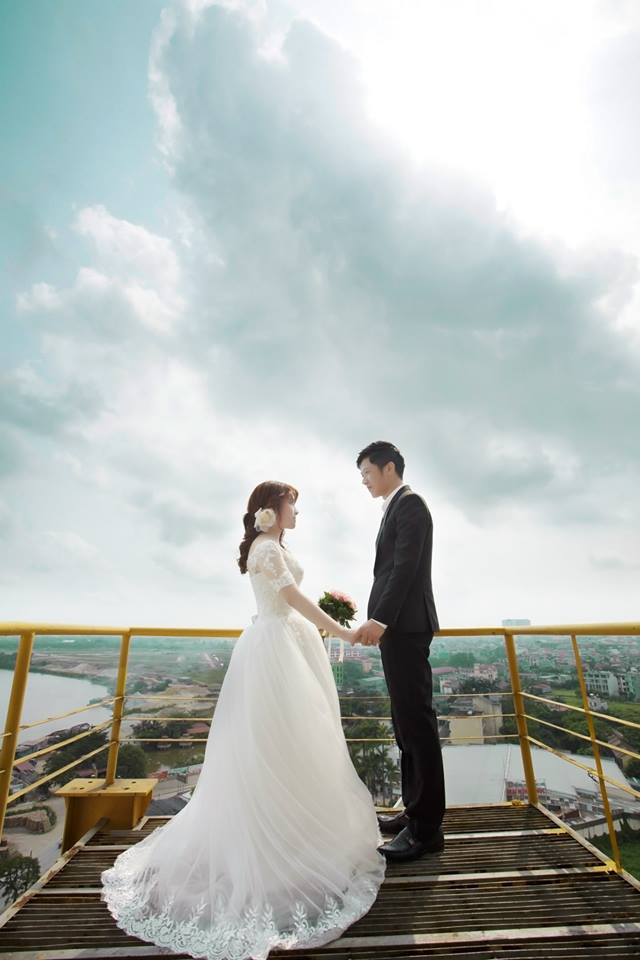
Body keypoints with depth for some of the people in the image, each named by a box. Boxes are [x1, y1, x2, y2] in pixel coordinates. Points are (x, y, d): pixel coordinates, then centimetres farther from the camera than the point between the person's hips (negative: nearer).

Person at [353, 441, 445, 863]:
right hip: (398, 626, 10)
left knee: (417, 721, -2)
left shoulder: (409, 503, -9)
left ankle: (427, 828, 9)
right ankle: (416, 810, 27)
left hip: (406, 625, -10)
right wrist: (375, 621, 18)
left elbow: (406, 567, -20)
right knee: (407, 721, 15)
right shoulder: (397, 507, 20)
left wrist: (380, 619, -24)